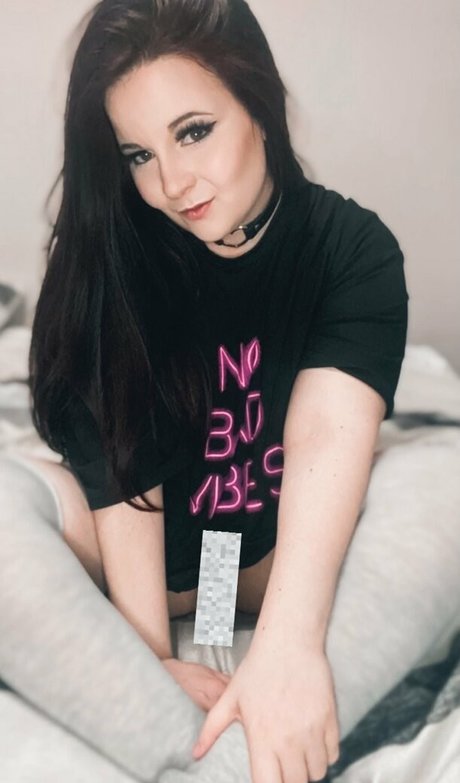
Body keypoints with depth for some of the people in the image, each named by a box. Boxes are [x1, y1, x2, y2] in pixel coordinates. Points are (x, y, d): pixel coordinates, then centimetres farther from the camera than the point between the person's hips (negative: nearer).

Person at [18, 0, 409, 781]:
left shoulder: (354, 248, -15)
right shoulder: (113, 249, -14)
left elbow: (330, 429, -33)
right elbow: (118, 457, -21)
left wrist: (288, 643, -46)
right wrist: (151, 651, -30)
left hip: (285, 550, 0)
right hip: (142, 549, 1)